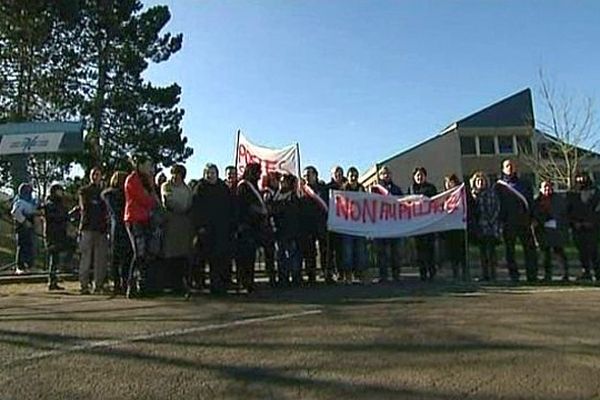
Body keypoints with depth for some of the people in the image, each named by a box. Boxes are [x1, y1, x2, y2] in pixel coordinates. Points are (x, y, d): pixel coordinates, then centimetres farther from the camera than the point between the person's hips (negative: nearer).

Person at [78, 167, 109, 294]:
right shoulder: (84, 191, 11)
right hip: (87, 228, -3)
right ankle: (84, 285, 0)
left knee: (101, 259, 0)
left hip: (101, 228, 3)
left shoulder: (103, 192, 18)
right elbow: (83, 207, 0)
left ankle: (98, 285, 6)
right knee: (86, 257, -5)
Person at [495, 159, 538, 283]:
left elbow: (531, 203, 13)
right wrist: (501, 219, -4)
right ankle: (514, 276, 9)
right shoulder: (499, 186, 8)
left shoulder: (525, 185, 14)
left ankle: (532, 276, 5)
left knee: (530, 249, -1)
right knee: (510, 250, 2)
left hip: (525, 222, 2)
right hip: (508, 223, -1)